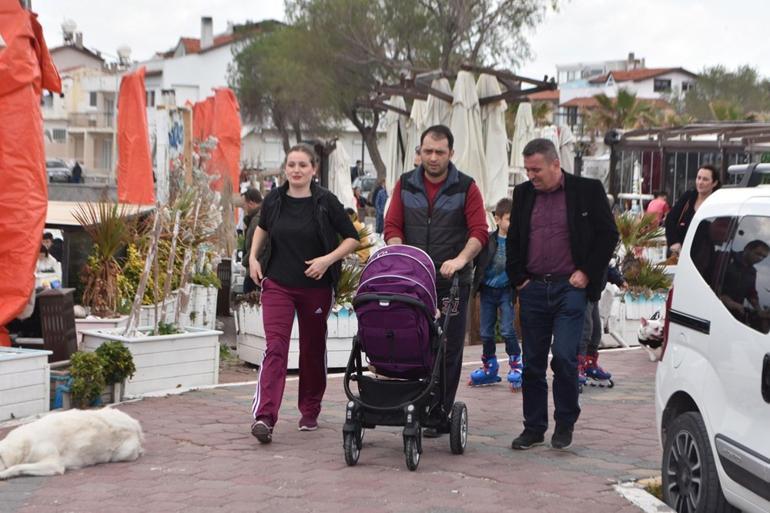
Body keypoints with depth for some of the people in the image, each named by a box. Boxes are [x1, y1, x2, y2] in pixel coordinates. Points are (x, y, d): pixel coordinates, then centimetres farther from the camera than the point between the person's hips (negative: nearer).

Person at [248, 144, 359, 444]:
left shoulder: (325, 202, -7)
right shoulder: (274, 201, 1)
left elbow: (352, 238, -2)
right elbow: (262, 227, 22)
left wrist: (328, 259, -16)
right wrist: (253, 256, 9)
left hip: (316, 287, 0)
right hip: (277, 284, 1)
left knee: (313, 349, 13)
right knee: (275, 348, -12)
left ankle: (310, 412, 31)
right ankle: (264, 417, -21)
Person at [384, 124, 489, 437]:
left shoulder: (466, 188, 1)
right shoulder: (405, 185, 9)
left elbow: (479, 232, -5)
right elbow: (392, 226, 5)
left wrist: (460, 259, -20)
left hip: (452, 282, -2)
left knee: (448, 349, 0)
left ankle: (440, 415, 6)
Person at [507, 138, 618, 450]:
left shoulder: (587, 190, -1)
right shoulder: (523, 194, 11)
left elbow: (608, 234, 1)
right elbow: (512, 240, 18)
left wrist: (587, 273, -5)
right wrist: (518, 279, 7)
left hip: (570, 287, -4)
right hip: (533, 290, 4)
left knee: (564, 356, -12)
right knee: (532, 362, 6)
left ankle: (565, 424, 6)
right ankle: (534, 428, 16)